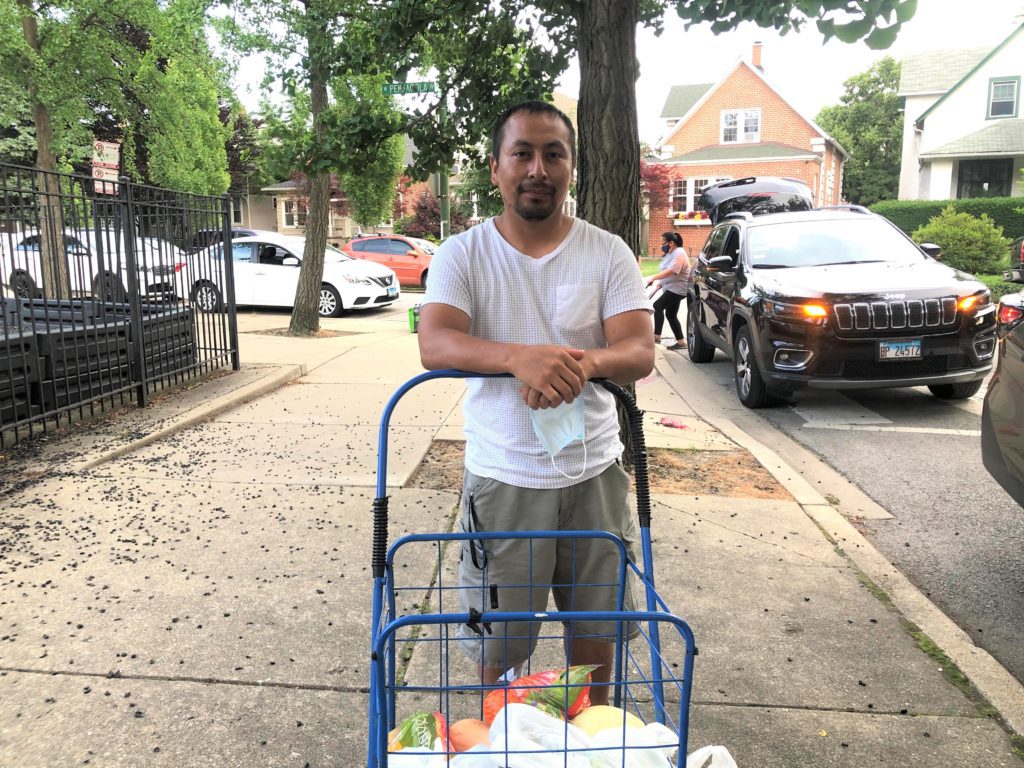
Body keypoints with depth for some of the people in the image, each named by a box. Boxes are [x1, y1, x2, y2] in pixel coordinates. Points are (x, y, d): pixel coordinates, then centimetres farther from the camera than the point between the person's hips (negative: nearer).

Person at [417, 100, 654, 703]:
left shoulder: (608, 252, 1)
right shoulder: (463, 253, -2)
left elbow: (640, 353, -10)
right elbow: (435, 344, -18)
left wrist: (583, 363, -33)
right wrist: (521, 356, -37)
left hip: (594, 472, 2)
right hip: (502, 478, -1)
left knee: (594, 634, 16)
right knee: (500, 642, 11)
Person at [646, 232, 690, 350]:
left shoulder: (679, 253, -17)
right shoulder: (669, 253, 15)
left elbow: (670, 271, -28)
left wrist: (653, 278, -29)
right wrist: (660, 283, 6)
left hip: (677, 289, -11)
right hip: (671, 288, 11)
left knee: (658, 306, -19)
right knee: (671, 315, 9)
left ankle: (657, 336, -20)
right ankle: (681, 342, 12)